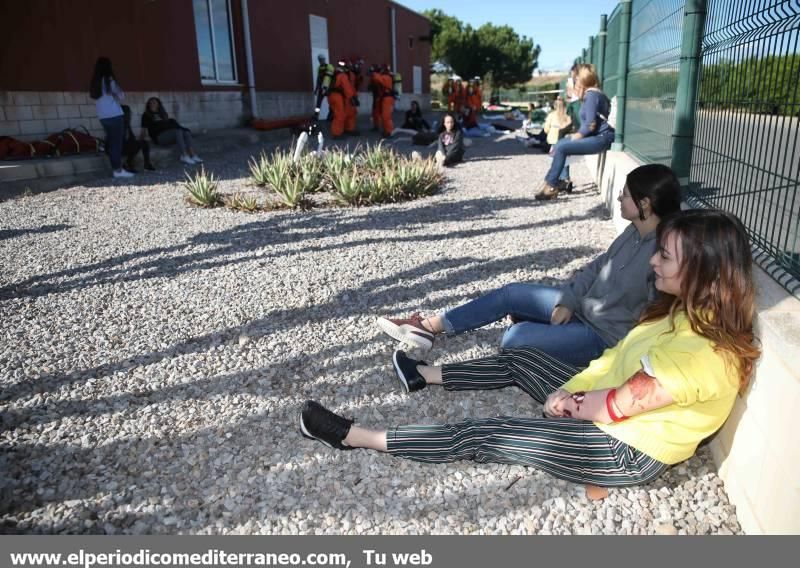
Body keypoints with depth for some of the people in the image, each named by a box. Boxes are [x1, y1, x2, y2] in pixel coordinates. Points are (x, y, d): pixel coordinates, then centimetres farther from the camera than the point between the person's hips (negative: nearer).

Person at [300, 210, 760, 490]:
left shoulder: (703, 352, -33)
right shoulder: (688, 311, -3)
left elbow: (613, 404, -27)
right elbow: (619, 358, 2)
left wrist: (565, 400, -9)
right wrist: (571, 390, -11)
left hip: (625, 451, -9)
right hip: (610, 411, 9)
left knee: (481, 436, -10)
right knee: (519, 361, 15)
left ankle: (357, 438, 0)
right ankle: (426, 376, 36)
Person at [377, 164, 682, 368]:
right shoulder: (635, 231, 2)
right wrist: (568, 301, -1)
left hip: (606, 335, -8)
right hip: (583, 307, 8)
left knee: (517, 338, -25)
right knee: (511, 293, 2)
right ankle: (430, 327, 6)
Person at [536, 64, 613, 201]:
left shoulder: (591, 94, -13)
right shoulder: (592, 93, 19)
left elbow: (591, 124, -20)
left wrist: (577, 136, -6)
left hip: (601, 138, -10)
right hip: (597, 136, 10)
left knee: (561, 148, -16)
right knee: (560, 144, 8)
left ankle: (551, 186, -9)